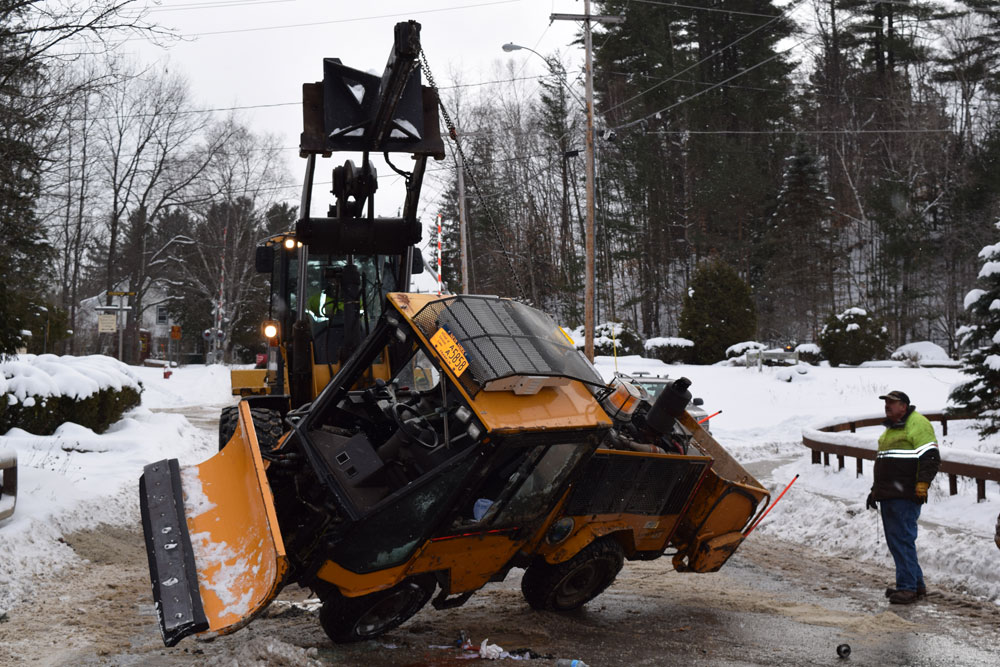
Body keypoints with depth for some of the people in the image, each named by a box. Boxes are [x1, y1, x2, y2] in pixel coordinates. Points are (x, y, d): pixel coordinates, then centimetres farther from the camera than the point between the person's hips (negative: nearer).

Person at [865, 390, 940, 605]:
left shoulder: (918, 424, -8)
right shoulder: (891, 429, 23)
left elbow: (931, 458, -14)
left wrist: (922, 484, -22)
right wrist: (875, 490, 29)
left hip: (906, 496, -10)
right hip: (888, 496, 10)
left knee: (902, 539, -11)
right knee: (894, 541, 11)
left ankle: (907, 587, -8)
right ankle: (916, 584, 19)